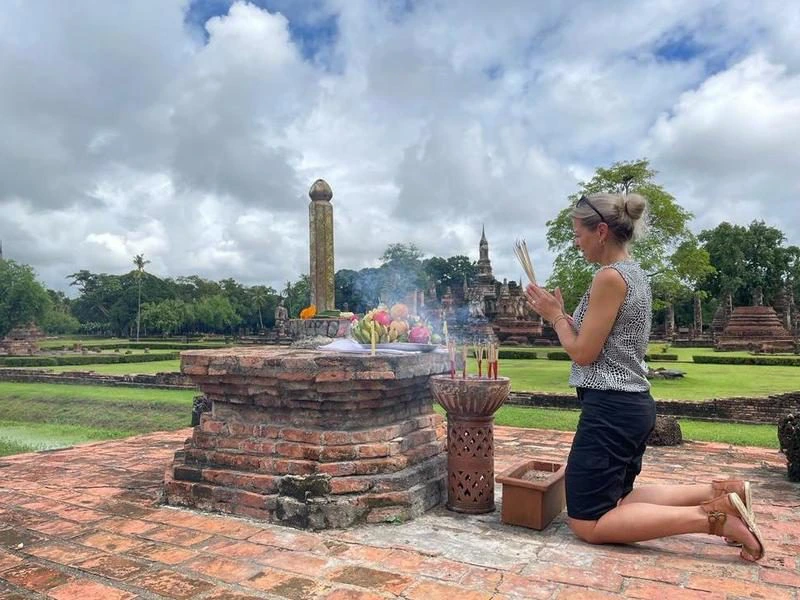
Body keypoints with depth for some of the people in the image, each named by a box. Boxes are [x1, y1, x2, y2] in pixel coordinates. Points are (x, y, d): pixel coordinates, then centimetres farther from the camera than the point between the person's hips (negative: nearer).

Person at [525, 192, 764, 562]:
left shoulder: (610, 276, -17)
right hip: (633, 406, 10)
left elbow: (583, 353, -15)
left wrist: (555, 315, -1)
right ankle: (721, 493, 15)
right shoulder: (635, 274, 13)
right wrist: (560, 315, 12)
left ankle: (712, 516, -7)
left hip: (610, 408, -10)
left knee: (588, 523, -2)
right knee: (615, 500, 23)